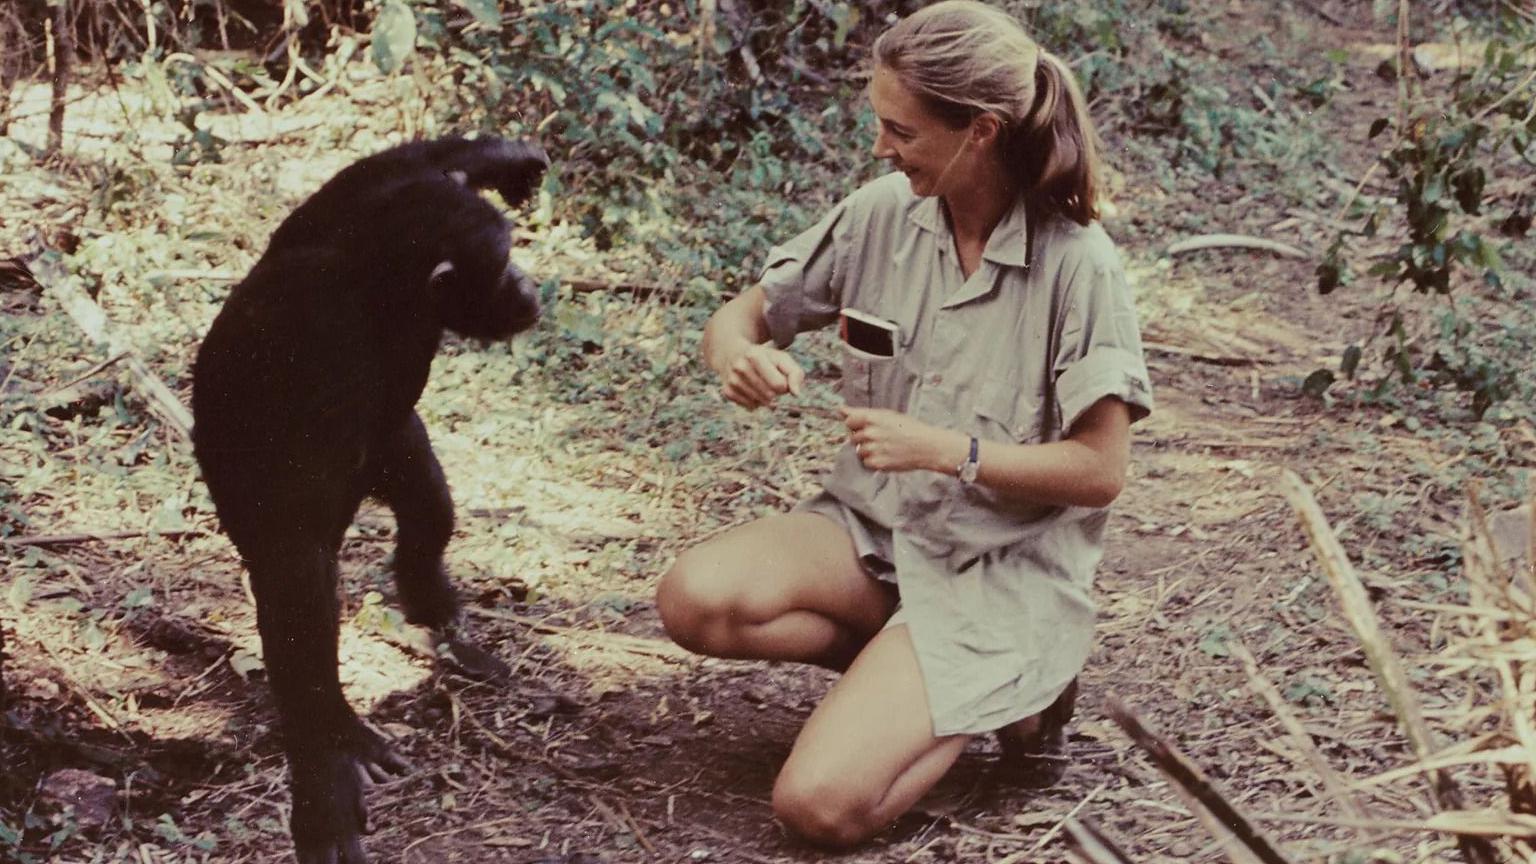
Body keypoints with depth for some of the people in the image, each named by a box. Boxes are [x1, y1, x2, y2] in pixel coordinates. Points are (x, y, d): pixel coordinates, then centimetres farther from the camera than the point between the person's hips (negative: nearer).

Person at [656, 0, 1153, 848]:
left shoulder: (1075, 263, -17)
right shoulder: (883, 213, -4)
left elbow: (1100, 470, -14)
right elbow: (740, 317, 4)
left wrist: (948, 451, -24)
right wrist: (737, 353, -20)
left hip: (1003, 568, -5)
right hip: (874, 526, 5)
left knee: (819, 804, -21)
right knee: (693, 600, -25)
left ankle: (1010, 692, 5)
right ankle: (914, 674, -1)